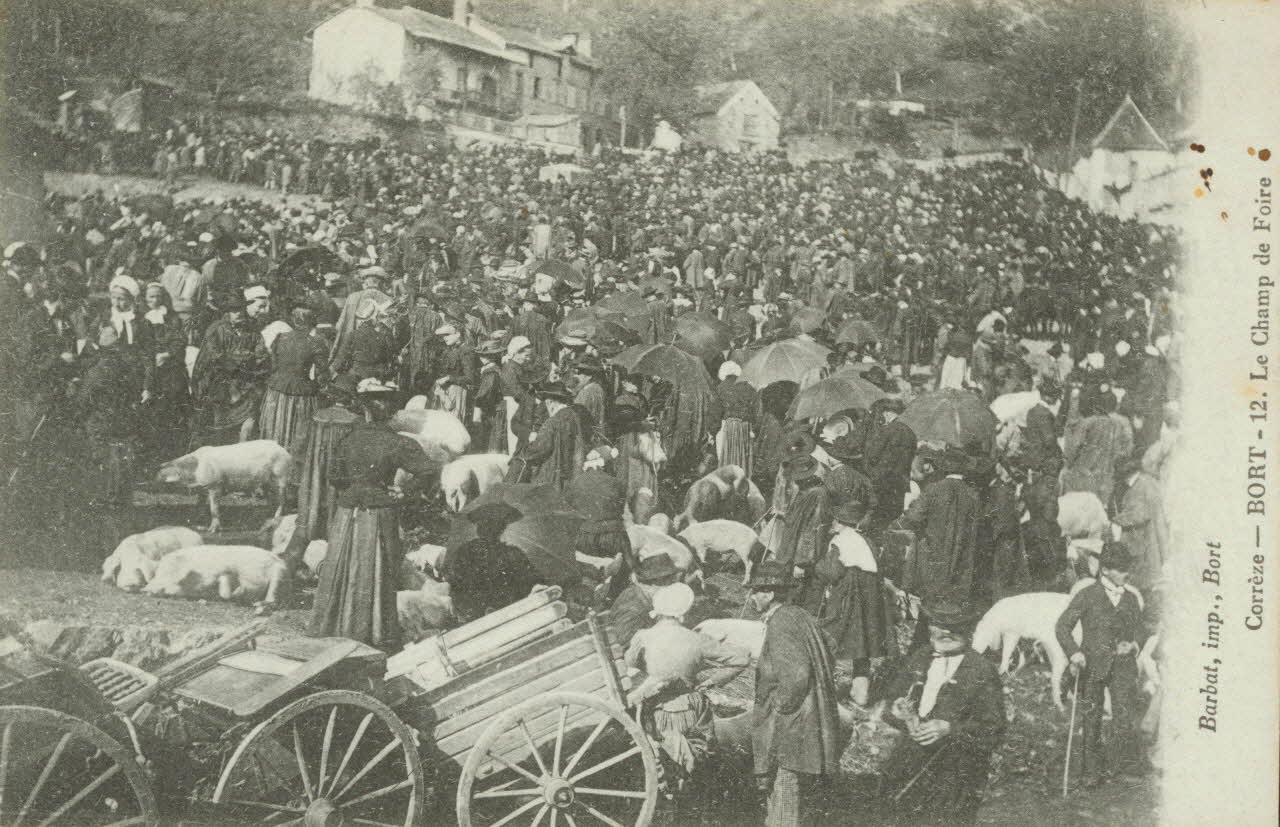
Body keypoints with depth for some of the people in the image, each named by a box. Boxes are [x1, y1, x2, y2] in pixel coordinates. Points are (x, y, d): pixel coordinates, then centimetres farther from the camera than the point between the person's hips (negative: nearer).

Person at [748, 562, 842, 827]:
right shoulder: (799, 616, 12)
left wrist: (781, 705, -14)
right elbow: (830, 662, 18)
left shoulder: (780, 625, -17)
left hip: (791, 729, -10)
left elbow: (796, 674, -27)